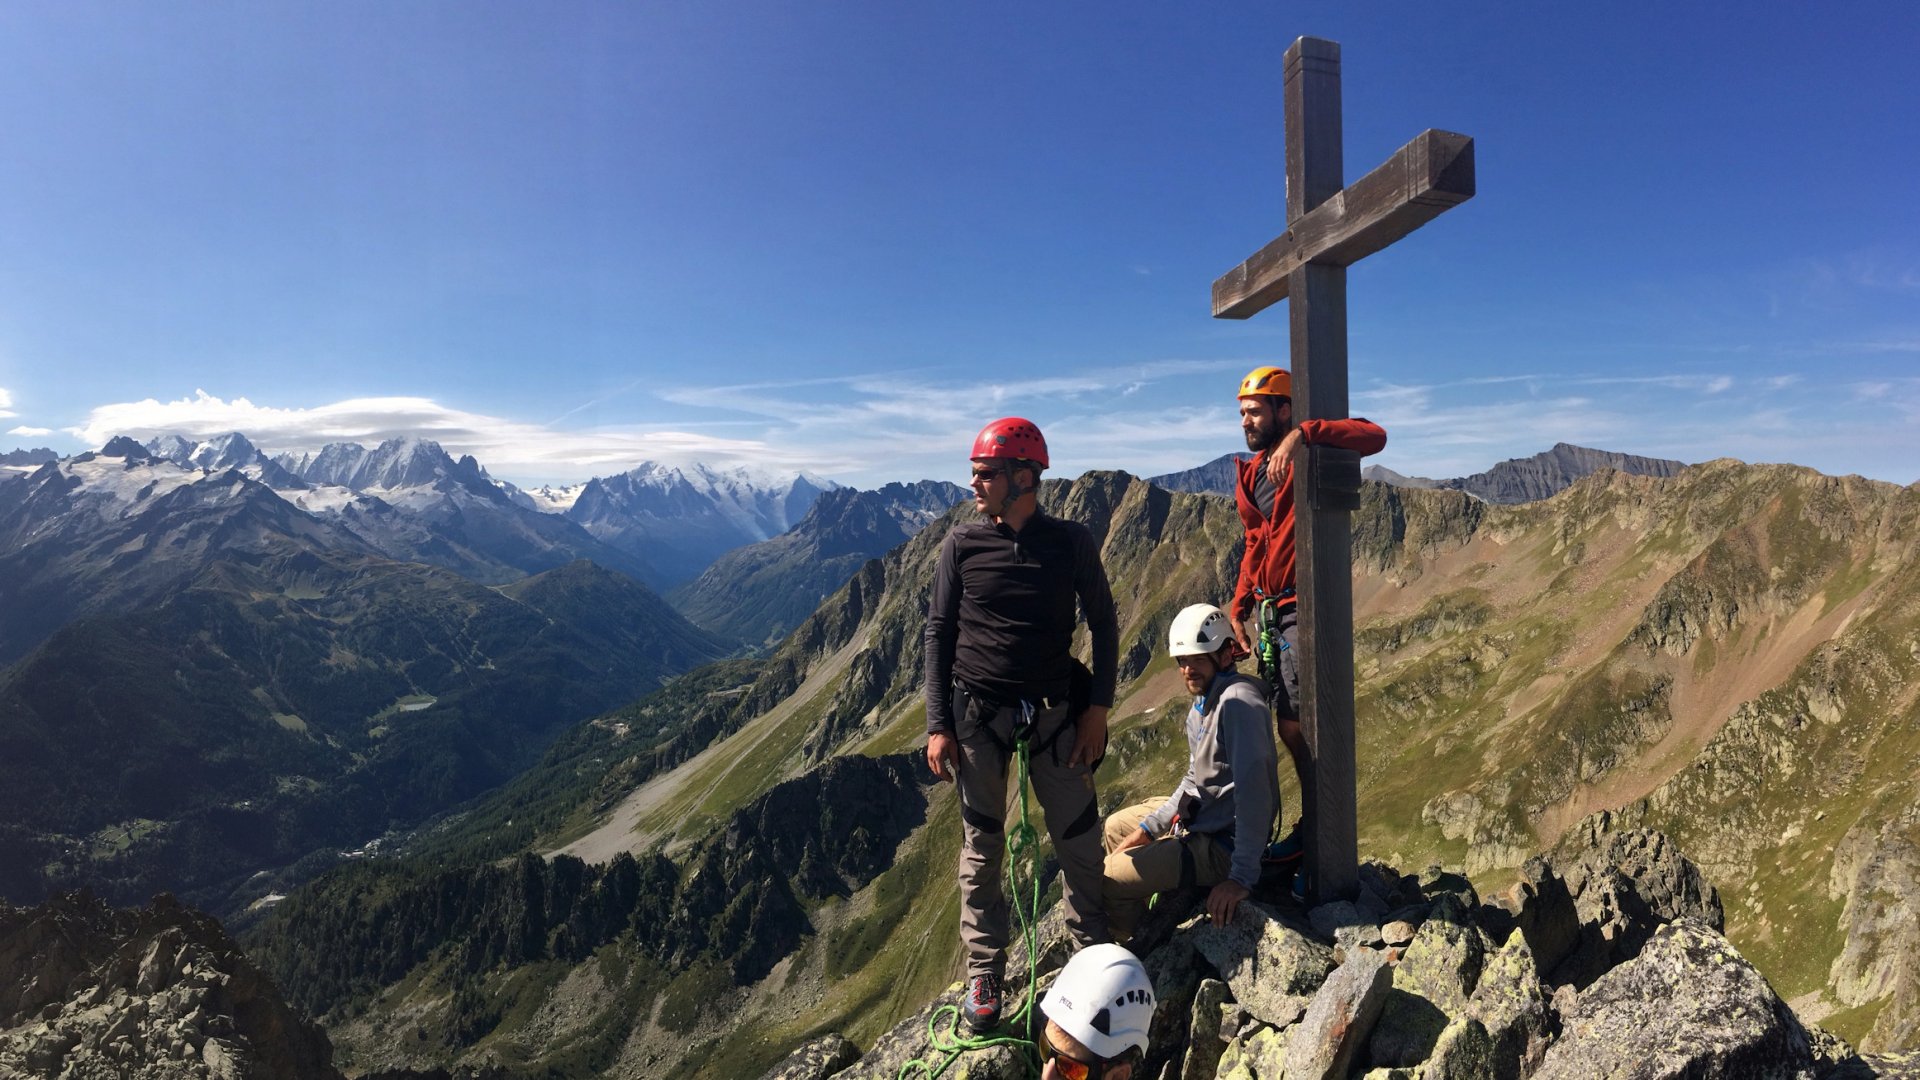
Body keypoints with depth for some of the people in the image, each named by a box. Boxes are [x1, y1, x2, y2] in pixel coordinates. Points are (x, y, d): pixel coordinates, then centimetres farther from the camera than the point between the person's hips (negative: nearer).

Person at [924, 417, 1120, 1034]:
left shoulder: (1071, 542, -5)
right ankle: (984, 976, 23)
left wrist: (1098, 709, -2)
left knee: (1078, 839, 6)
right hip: (977, 714, 0)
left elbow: (1103, 624, 4)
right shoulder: (963, 544, -4)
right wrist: (937, 725, -2)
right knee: (981, 848, 9)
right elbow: (939, 632, 1)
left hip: (1053, 711, 0)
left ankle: (1093, 953, 28)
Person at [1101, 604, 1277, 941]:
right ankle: (1138, 927, 39)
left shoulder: (1238, 702, -25)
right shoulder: (1202, 701, 7)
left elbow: (1254, 790, -33)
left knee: (1100, 882, -15)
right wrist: (1149, 828, 10)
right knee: (1116, 826, 27)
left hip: (1221, 844, -10)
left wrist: (1243, 877, -34)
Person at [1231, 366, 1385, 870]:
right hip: (1269, 611, 8)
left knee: (1302, 728, -5)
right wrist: (1238, 609, 13)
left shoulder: (1309, 456, -10)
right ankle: (1310, 827, 33)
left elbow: (1374, 436, -28)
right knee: (1289, 728, 16)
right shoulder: (1250, 475, 13)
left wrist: (1302, 434, -36)